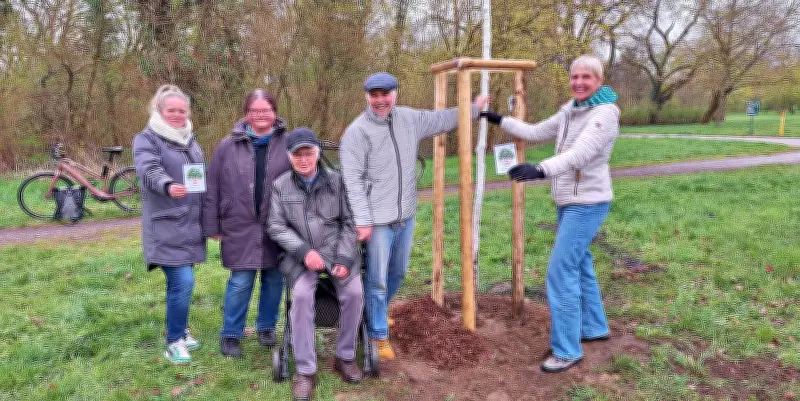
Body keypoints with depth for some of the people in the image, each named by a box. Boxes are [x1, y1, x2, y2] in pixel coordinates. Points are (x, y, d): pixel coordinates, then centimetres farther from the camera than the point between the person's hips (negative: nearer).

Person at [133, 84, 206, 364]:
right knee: (182, 282, -12)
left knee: (180, 282, 13)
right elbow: (150, 171, -24)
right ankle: (174, 343, 4)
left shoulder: (190, 141, 17)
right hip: (166, 226, -6)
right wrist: (168, 186, -46)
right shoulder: (147, 140, -5)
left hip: (190, 224, 7)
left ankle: (180, 331, 29)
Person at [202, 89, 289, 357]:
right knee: (240, 282, 1)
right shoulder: (228, 147, 2)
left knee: (274, 279, 11)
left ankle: (266, 327, 31)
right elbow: (213, 189, 4)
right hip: (240, 227, -1)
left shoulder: (287, 145, 1)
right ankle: (230, 334, 18)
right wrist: (212, 225, 2)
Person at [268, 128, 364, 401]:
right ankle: (305, 370, -14)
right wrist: (304, 251, -15)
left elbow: (348, 222, 3)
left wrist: (343, 259, -9)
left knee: (353, 292, -23)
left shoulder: (336, 181, 2)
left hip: (337, 249, 1)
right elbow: (276, 226, 0)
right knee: (302, 295, -28)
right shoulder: (281, 186, 2)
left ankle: (345, 357, 1)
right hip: (301, 254, 0)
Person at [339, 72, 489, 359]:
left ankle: (376, 313, 45)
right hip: (376, 220, -7)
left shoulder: (409, 119, 5)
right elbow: (353, 180, -16)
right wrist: (362, 221, -19)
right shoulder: (357, 131, -13)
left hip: (405, 217, 7)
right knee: (377, 279, 1)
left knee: (397, 273, 21)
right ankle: (378, 335, 18)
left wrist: (473, 109, 30)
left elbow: (440, 120, 23)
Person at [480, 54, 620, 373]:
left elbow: (580, 153, -34)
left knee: (561, 271, -11)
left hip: (587, 203, -9)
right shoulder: (570, 111, 8)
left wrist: (541, 170, -48)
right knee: (579, 264, 19)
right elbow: (536, 133, 19)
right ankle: (595, 327, 37)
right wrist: (500, 120, 17)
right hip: (568, 201, 9)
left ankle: (567, 350, 0)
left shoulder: (605, 113, -18)